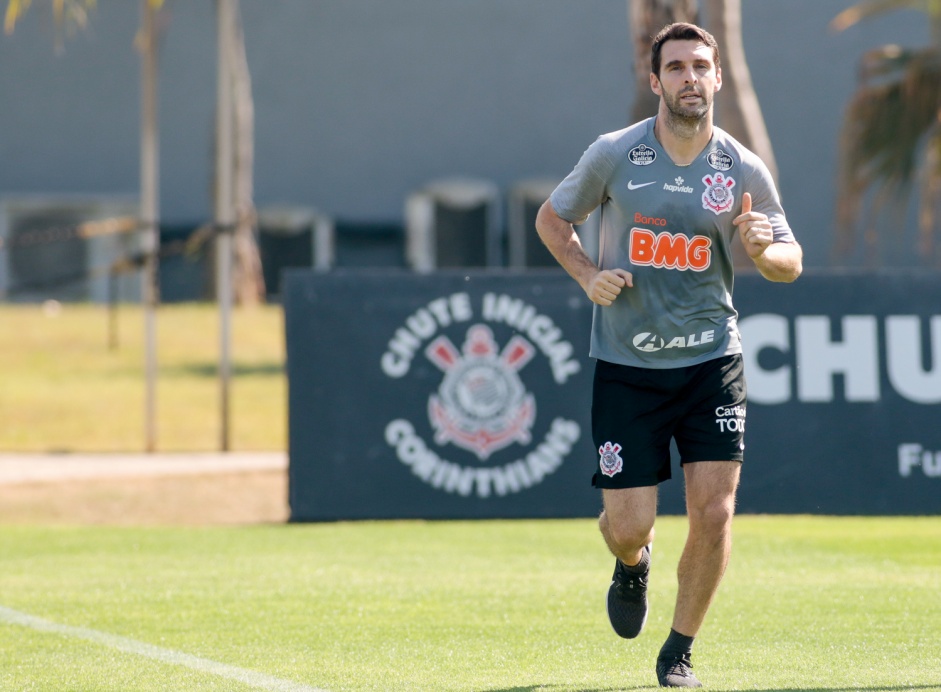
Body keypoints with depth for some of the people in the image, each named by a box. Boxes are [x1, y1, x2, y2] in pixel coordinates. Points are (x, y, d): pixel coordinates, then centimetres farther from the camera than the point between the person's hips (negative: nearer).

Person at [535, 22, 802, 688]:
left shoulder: (745, 170, -2)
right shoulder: (614, 155, -5)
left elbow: (791, 262, 8)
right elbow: (552, 218, 10)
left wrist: (762, 247, -16)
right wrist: (589, 275, -7)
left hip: (711, 363, 1)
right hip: (627, 366, -1)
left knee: (714, 513, -9)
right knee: (629, 525, -3)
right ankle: (633, 565, 37)